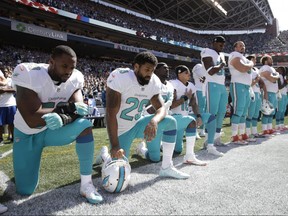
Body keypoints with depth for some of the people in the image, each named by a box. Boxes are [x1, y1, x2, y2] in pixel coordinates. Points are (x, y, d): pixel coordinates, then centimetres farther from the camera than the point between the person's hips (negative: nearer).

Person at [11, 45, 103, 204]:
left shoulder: (74, 79, -12)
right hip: (28, 135, -2)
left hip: (53, 130, 2)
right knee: (25, 190, 0)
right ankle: (23, 166, 36)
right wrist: (66, 107, -30)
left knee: (85, 126, -29)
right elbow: (32, 120, -32)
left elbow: (78, 111, -20)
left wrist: (63, 119, -41)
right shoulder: (29, 76, -26)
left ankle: (86, 184, -18)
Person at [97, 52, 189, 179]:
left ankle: (166, 168, -1)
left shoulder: (154, 82, -7)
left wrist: (154, 121, -33)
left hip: (137, 124, 5)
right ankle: (105, 154, 25)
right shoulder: (120, 77, -25)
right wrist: (115, 146, -33)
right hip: (120, 130, -5)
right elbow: (111, 114, -28)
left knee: (170, 122, -12)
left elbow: (161, 108, -7)